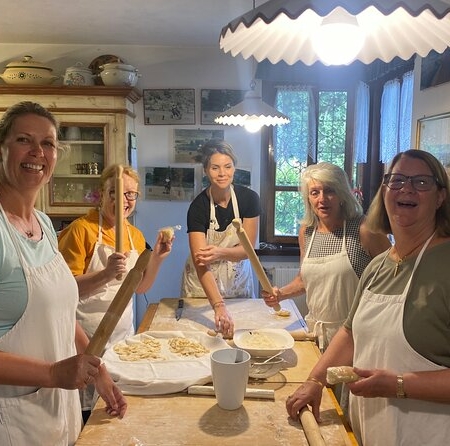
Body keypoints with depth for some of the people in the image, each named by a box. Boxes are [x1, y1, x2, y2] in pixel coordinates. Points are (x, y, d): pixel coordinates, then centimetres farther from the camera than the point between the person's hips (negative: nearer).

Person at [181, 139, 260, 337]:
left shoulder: (249, 198, -13)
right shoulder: (198, 206, -22)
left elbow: (248, 248, -12)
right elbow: (201, 263, -30)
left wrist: (221, 252, -34)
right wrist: (219, 306, -43)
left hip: (238, 279, 2)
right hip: (203, 285, -2)